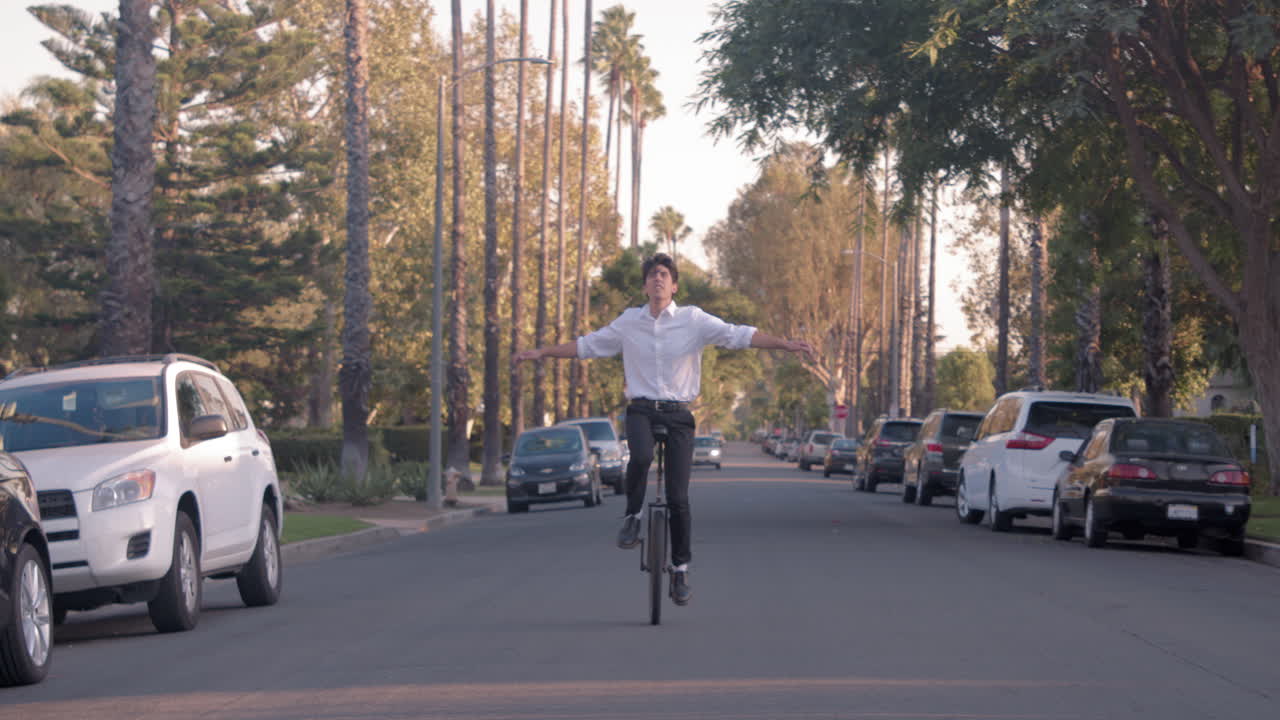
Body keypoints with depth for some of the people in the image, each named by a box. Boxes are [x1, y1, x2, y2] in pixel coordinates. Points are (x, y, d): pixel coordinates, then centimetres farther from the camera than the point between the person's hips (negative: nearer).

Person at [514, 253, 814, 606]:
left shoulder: (693, 319, -1)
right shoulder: (629, 321, 6)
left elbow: (738, 335, -9)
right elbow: (586, 345, 17)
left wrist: (786, 345, -20)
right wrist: (541, 352, 17)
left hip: (678, 413, -1)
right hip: (641, 409, 1)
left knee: (678, 497, -4)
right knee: (641, 457, -34)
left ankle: (680, 570, 9)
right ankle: (632, 517, -8)